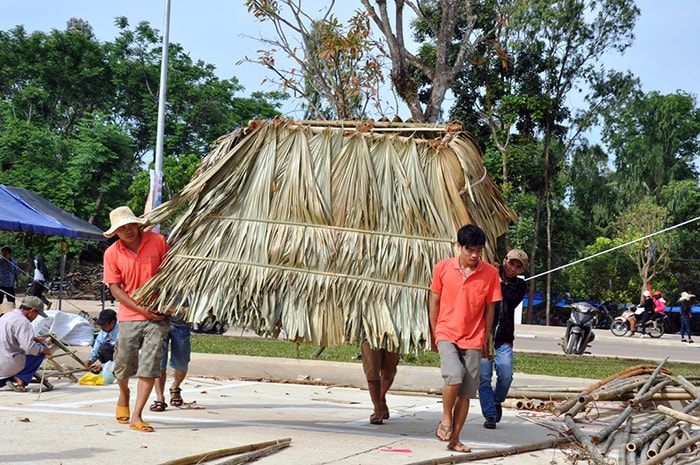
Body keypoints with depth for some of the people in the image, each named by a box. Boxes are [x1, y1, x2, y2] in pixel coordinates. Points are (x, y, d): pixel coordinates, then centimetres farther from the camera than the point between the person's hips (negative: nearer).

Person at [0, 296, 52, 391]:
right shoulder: (22, 321, -17)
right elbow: (29, 347, -26)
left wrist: (34, 339, 21)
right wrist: (44, 349, -7)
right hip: (8, 366, -9)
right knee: (40, 349, 0)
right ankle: (21, 379, -5)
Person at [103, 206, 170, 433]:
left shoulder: (158, 241, -3)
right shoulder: (112, 253, -2)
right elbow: (115, 288, -2)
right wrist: (141, 309, -12)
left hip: (158, 314, -1)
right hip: (129, 316, 1)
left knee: (149, 366, -6)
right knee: (124, 365, 7)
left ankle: (137, 417, -1)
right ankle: (124, 394, 41)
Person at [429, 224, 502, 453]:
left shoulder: (490, 273, -3)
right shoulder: (442, 268, -3)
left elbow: (490, 308, 5)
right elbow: (434, 302, 5)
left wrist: (485, 338, 8)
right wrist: (433, 334, 7)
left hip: (473, 339, 2)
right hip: (446, 334, -2)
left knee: (466, 392, 3)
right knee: (454, 376, -24)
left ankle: (454, 439, 14)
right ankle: (446, 419, 0)